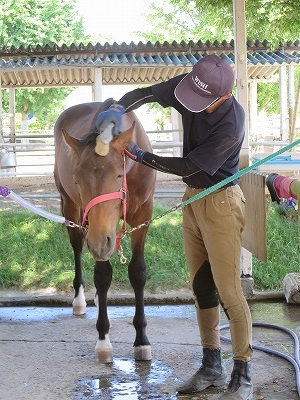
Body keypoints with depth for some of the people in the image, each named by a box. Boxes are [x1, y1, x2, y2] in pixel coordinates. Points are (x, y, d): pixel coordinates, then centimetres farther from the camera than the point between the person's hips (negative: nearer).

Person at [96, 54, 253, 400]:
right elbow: (146, 93, 0)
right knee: (201, 286, 12)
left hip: (220, 202, -8)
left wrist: (140, 156, -15)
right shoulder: (191, 85, -9)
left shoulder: (230, 123, -28)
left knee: (228, 290, -6)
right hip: (193, 197, 8)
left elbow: (190, 166, -22)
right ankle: (211, 368, 23)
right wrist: (118, 108, -22)